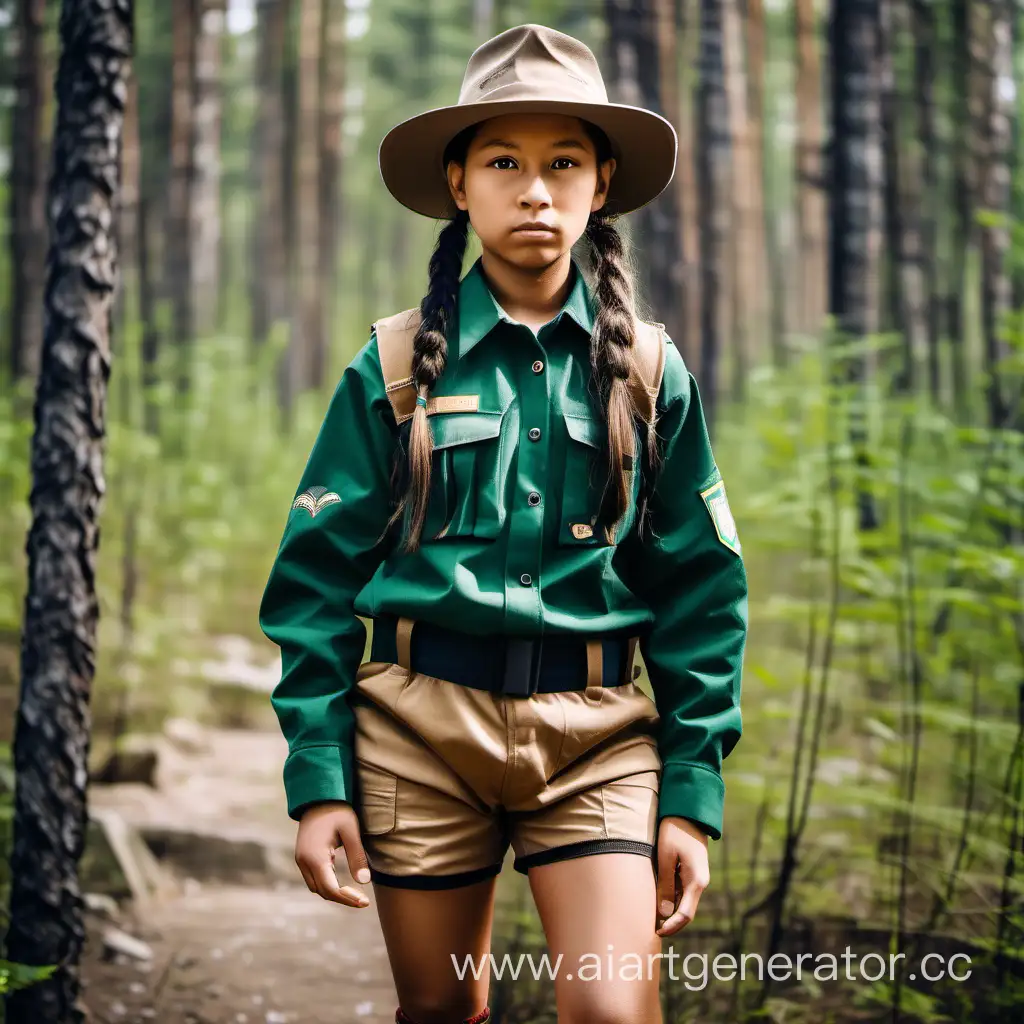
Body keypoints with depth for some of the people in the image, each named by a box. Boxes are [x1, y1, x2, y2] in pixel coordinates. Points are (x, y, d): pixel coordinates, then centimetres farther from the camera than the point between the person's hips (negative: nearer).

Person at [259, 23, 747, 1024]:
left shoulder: (648, 367, 4)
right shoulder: (395, 365, 1)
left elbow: (700, 588, 5)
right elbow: (318, 575, 2)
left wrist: (692, 791, -1)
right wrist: (317, 780, -4)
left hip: (594, 728, 0)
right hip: (421, 719, 0)